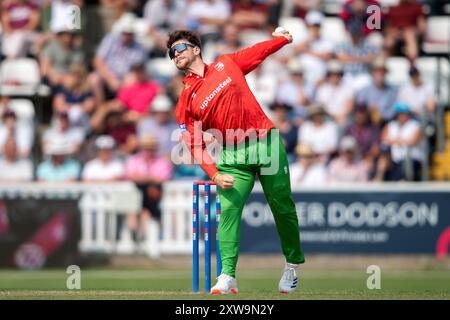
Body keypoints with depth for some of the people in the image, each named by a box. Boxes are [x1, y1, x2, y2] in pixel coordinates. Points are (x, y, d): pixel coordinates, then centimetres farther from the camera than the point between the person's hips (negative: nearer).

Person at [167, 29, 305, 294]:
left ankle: (293, 264, 24)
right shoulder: (186, 101, 4)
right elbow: (195, 145, -1)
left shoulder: (227, 63, 9)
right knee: (228, 210, -18)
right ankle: (227, 277, -22)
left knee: (283, 209, 5)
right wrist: (215, 175, -13)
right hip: (233, 157, -1)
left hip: (267, 143, 1)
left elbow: (260, 52, 25)